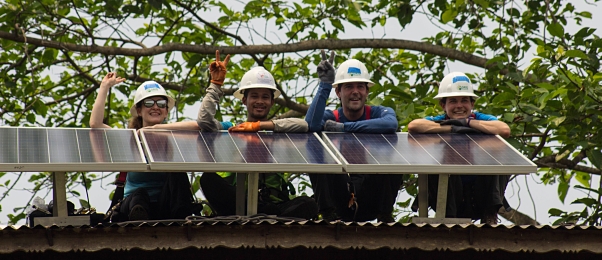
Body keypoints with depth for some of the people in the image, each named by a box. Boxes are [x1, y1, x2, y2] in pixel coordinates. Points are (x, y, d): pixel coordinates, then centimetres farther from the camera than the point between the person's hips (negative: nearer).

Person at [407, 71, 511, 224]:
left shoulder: (481, 121, -2)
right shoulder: (438, 122, -3)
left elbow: (505, 130, -25)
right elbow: (413, 126, -26)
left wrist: (467, 122, -19)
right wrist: (452, 129, -24)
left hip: (479, 197, 1)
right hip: (449, 197, -1)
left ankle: (490, 216, -11)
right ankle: (448, 216, -14)